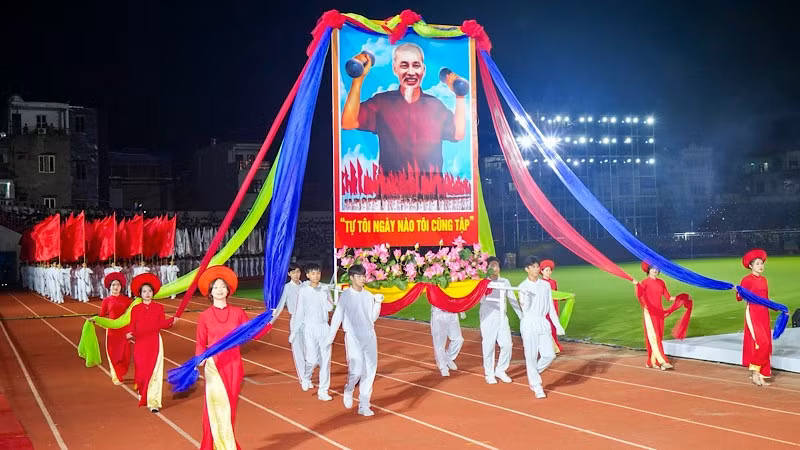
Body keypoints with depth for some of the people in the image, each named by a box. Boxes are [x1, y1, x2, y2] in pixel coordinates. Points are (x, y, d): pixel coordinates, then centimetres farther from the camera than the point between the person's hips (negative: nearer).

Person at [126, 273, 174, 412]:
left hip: (155, 343, -1)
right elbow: (132, 325, 2)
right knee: (141, 372, 6)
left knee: (155, 373, -6)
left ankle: (153, 402, -6)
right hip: (140, 343, 1)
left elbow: (162, 324, 2)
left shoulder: (159, 308, 4)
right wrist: (129, 333, -17)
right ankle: (142, 394, 35)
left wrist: (172, 320, -15)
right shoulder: (136, 309, 5)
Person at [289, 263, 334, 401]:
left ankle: (323, 391, 8)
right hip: (309, 328, -3)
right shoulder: (303, 291, -2)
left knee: (325, 360, 0)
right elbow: (298, 313, 1)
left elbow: (330, 307, -4)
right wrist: (293, 332, 1)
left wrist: (323, 293, -14)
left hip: (324, 327, 3)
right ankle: (306, 378, 26)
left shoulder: (325, 290, 5)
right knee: (312, 359, -8)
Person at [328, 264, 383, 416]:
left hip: (369, 336, 4)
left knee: (370, 370, 2)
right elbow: (337, 317, -2)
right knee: (356, 369, -11)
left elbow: (373, 318, 11)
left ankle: (364, 405, 11)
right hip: (353, 337, -4)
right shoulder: (346, 295, -4)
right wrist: (330, 338, -3)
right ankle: (348, 392, 21)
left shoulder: (368, 295, 7)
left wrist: (378, 303, -3)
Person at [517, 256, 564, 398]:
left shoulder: (546, 285, 8)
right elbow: (524, 310, -10)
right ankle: (537, 386, 10)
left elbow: (551, 307, 12)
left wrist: (557, 325, 9)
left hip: (543, 322, 4)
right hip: (529, 323, -4)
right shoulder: (523, 287, -4)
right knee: (531, 356, -1)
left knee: (549, 355, -3)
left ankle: (533, 374, 22)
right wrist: (526, 297, -27)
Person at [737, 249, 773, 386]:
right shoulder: (747, 280, -7)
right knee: (762, 343, -16)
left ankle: (760, 376, 12)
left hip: (764, 314, 7)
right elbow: (739, 297, -14)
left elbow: (766, 299, 20)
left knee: (765, 345, 6)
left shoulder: (763, 280, 14)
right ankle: (755, 372, -3)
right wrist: (738, 292, -35)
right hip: (753, 314, -7)